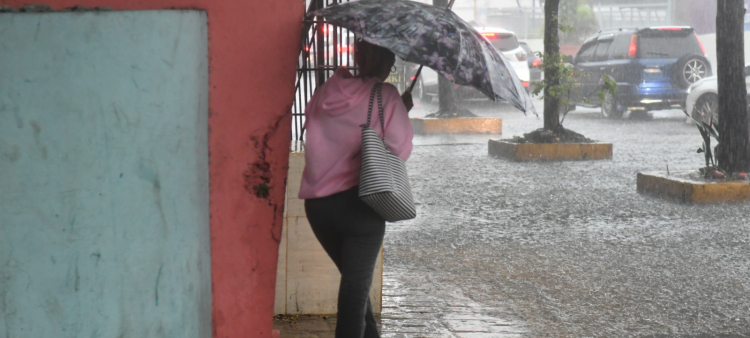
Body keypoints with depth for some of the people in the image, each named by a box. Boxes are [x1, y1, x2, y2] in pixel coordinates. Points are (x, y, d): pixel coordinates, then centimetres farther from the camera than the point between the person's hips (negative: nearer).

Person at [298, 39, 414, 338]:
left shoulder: (326, 92, 2)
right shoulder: (386, 97, -10)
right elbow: (401, 150, -9)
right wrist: (403, 111, 7)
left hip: (316, 203, 5)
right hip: (358, 202, -5)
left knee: (354, 280, 22)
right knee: (357, 286, 3)